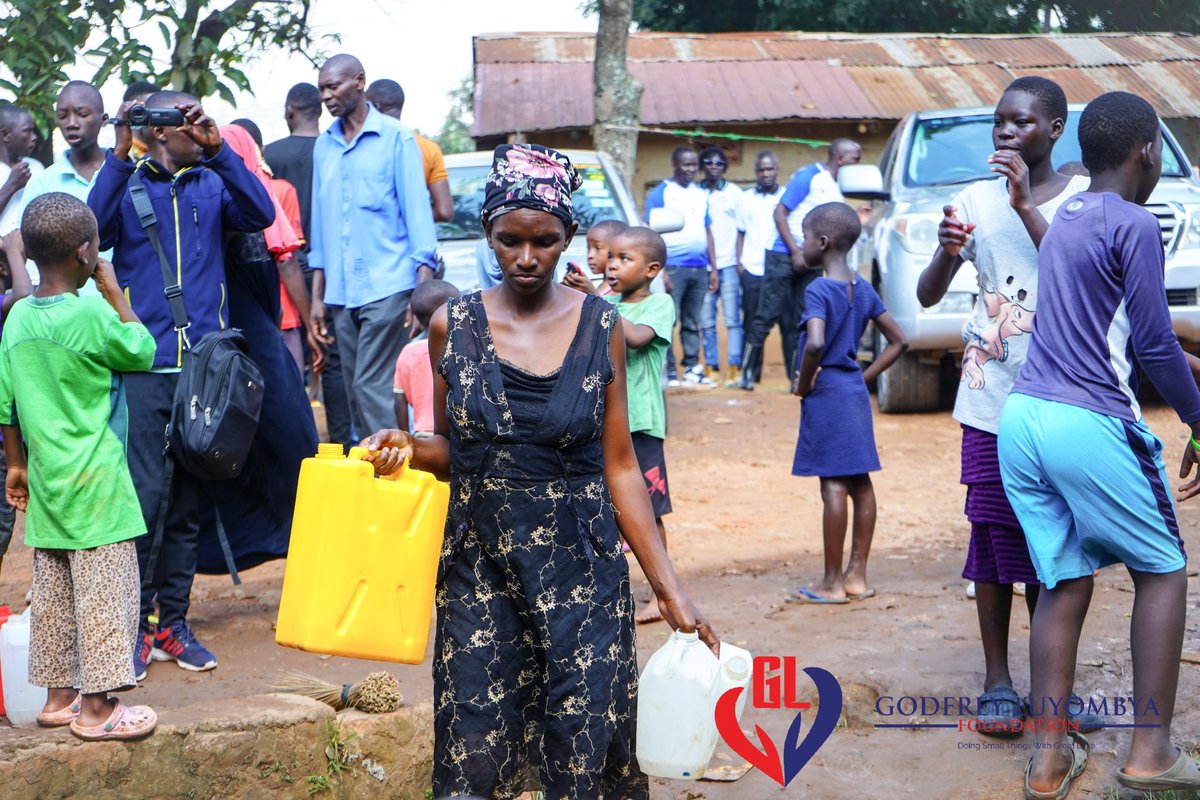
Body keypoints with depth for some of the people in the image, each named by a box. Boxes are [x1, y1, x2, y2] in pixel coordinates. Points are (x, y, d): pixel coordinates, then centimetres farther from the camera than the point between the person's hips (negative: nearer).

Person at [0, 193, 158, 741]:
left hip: (48, 481, 7)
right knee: (104, 591, 0)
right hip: (96, 483, -7)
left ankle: (59, 695, 24)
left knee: (53, 592, 14)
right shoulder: (91, 315, -17)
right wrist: (114, 292, 3)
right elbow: (144, 351, -1)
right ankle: (97, 707, 5)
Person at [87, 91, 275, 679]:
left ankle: (173, 624, 16)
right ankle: (134, 626, 0)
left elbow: (261, 215, -8)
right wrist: (119, 156, -19)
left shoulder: (214, 185, 11)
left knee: (187, 502, 8)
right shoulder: (128, 185, 5)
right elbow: (94, 230, -14)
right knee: (143, 497, -8)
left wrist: (218, 150, -15)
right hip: (145, 366, -3)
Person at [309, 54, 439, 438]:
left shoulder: (395, 137, -1)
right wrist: (317, 296, 13)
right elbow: (320, 221, 17)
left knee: (373, 389, -11)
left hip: (387, 287, -5)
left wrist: (424, 290, -11)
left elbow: (417, 210, -4)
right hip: (341, 291, 6)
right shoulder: (324, 145, 14)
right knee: (356, 391, 7)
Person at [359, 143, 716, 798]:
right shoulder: (452, 325, 1)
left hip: (582, 568, -1)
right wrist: (409, 448, -11)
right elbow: (452, 450, 12)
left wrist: (669, 588, -3)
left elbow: (620, 467, 1)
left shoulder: (601, 327, -1)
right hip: (479, 565, 1)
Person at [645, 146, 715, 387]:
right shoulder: (660, 193, 0)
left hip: (699, 268, 5)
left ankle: (692, 369, 12)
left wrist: (713, 268, 14)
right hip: (673, 267, -5)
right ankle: (669, 372, -2)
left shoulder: (701, 194, 17)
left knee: (693, 322, 8)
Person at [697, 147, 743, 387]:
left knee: (732, 318, -6)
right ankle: (712, 368, 6)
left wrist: (740, 261, 0)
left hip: (728, 265, -1)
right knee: (706, 320, 0)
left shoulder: (734, 192, 8)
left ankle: (735, 368, -6)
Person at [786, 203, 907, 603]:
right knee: (860, 482, 10)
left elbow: (815, 343, -31)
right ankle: (857, 575, 18)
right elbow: (898, 341, 12)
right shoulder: (863, 288, 9)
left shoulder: (818, 290, -15)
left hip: (826, 393, -8)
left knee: (834, 484, -5)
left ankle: (832, 583, 1)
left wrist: (804, 383, -15)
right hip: (855, 391, 8)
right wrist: (864, 377, 13)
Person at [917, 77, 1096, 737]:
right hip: (992, 398, 1)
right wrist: (946, 251, -20)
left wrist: (1026, 206, -22)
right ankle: (997, 681, 10)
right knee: (994, 535, 1)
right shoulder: (976, 201, 4)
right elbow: (928, 295, 2)